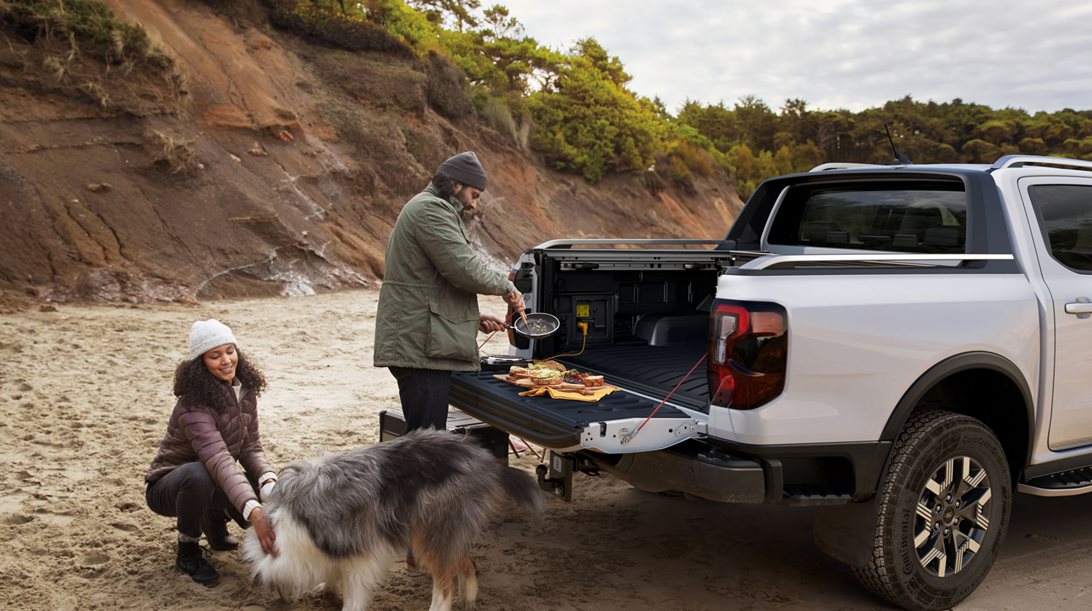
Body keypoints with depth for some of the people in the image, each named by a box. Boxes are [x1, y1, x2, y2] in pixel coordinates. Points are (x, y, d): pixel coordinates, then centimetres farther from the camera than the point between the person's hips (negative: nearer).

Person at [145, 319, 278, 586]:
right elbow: (220, 461, -44)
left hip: (214, 483, 6)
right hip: (168, 487, -6)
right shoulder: (193, 406, -31)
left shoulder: (245, 391, -8)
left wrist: (269, 480, -32)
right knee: (198, 474, -39)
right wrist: (254, 512, -57)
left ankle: (215, 524, 13)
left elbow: (250, 447, -10)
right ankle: (188, 551, -11)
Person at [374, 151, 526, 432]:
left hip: (415, 343, 11)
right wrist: (506, 287, -2)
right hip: (421, 347, -11)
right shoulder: (431, 209, -10)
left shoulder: (425, 207, 26)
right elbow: (465, 268, -20)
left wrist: (475, 319, 19)